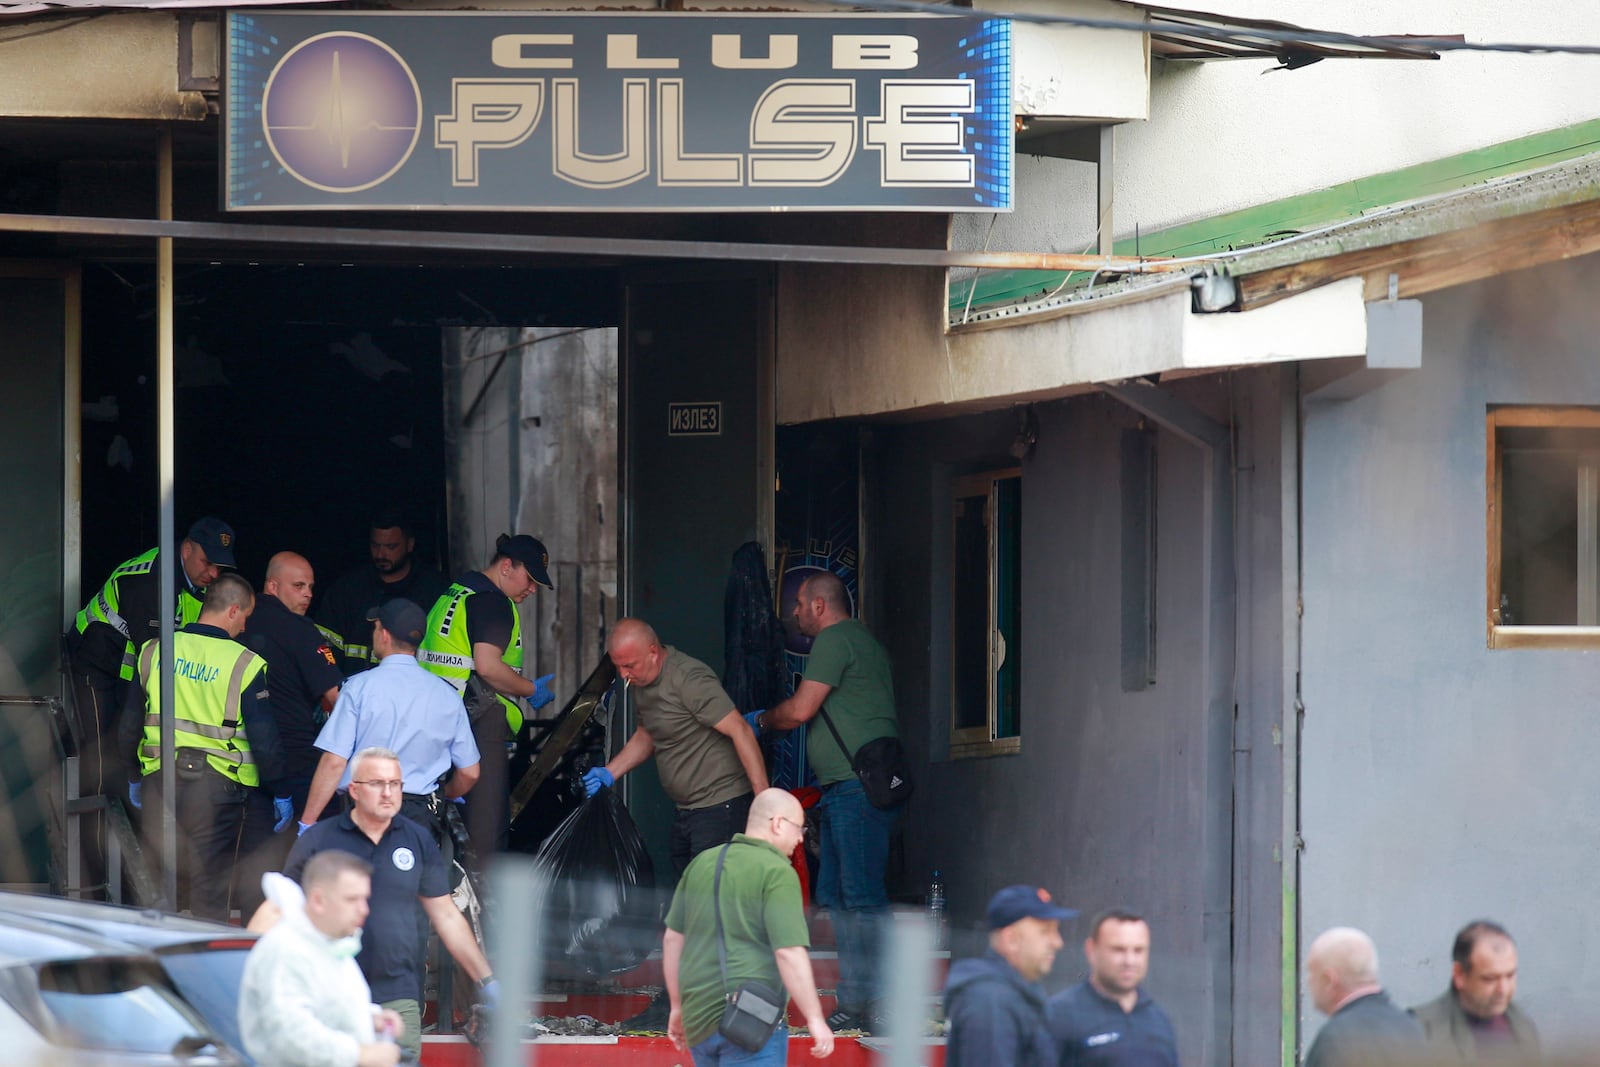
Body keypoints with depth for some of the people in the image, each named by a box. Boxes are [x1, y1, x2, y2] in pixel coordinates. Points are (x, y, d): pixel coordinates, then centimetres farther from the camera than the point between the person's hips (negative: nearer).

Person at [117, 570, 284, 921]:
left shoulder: (153, 651, 4)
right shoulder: (244, 664, -8)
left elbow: (130, 722, 11)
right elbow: (264, 738, -7)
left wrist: (133, 777, 23)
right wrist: (280, 791, 5)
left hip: (158, 778, 4)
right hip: (217, 783, -4)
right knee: (210, 881, 2)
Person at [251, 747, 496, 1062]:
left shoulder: (419, 842, 9)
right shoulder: (317, 840, 3)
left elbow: (447, 918, 15)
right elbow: (276, 910, 5)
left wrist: (487, 981, 14)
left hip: (398, 1000, 1)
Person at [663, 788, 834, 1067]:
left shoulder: (702, 863, 13)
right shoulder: (778, 873, -9)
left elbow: (673, 938, 18)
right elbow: (789, 953, -17)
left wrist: (677, 1006, 25)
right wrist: (815, 1020, -13)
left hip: (697, 1020, 7)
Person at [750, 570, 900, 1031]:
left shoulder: (835, 640, -7)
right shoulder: (861, 640, 25)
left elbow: (799, 710, -10)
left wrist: (761, 720, 8)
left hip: (859, 787, -11)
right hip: (845, 790, 11)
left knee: (862, 898, -13)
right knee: (836, 897, 9)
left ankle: (877, 1005, -16)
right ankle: (854, 1002, 9)